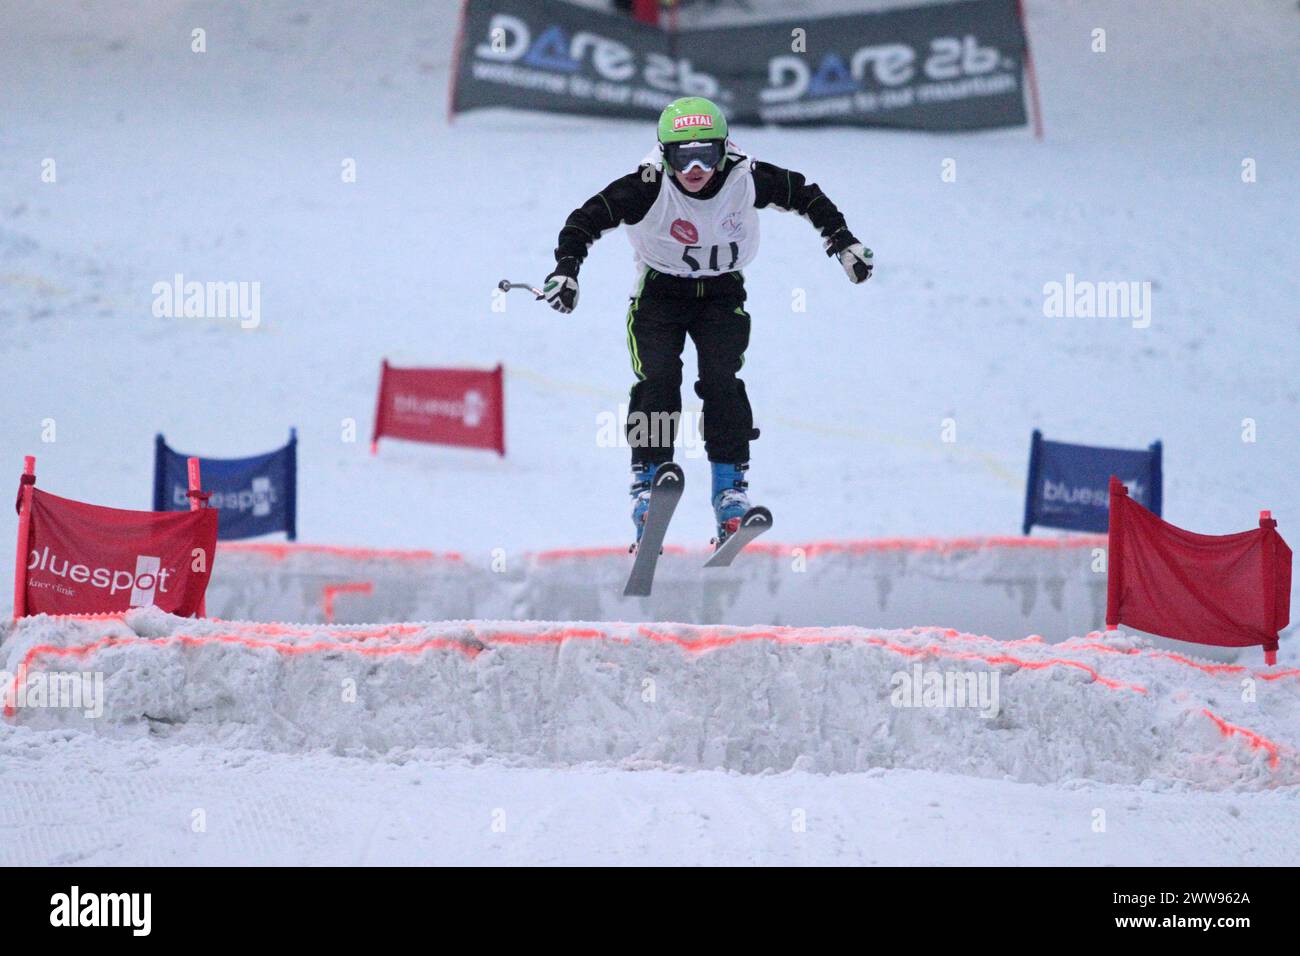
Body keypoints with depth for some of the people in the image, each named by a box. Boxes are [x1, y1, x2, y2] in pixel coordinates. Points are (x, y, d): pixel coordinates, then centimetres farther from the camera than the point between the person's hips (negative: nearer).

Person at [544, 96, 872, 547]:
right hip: (659, 290, -1)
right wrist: (565, 269, -35)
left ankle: (731, 485, -8)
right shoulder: (648, 187, -27)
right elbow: (587, 219, -22)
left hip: (722, 291, 1)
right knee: (657, 380, -18)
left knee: (721, 382, -16)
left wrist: (842, 241, -7)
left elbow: (805, 195, -5)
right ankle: (649, 481, -8)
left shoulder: (744, 179, -22)